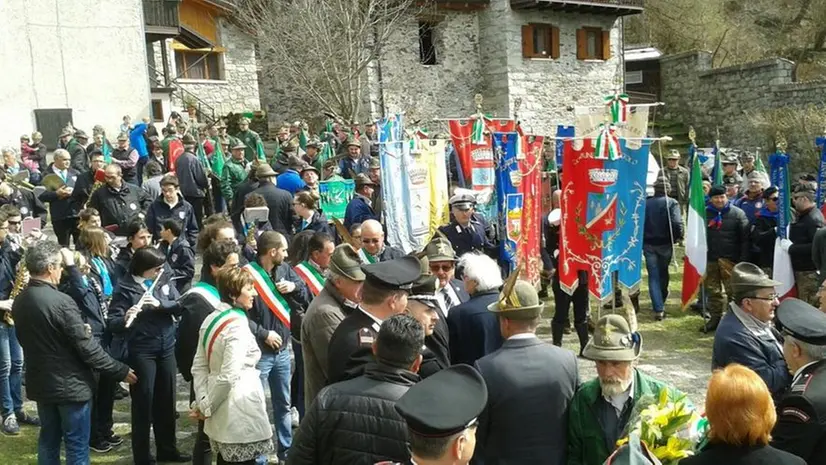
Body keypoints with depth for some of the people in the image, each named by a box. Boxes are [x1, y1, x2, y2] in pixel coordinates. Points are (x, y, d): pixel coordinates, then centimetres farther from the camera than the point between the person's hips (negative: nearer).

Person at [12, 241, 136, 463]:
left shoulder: (19, 301, 0)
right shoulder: (61, 301, -25)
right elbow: (87, 347, -23)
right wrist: (121, 371, -13)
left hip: (40, 383, 7)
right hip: (70, 385, -7)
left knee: (48, 440, 20)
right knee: (76, 446, 5)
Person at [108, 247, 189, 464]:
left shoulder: (164, 281, 4)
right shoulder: (125, 287, -11)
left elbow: (180, 306, -4)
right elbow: (112, 322, -16)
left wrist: (159, 303, -21)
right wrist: (125, 319, -37)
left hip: (167, 348, 5)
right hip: (141, 351, -5)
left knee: (166, 400, 14)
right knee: (143, 402, 2)